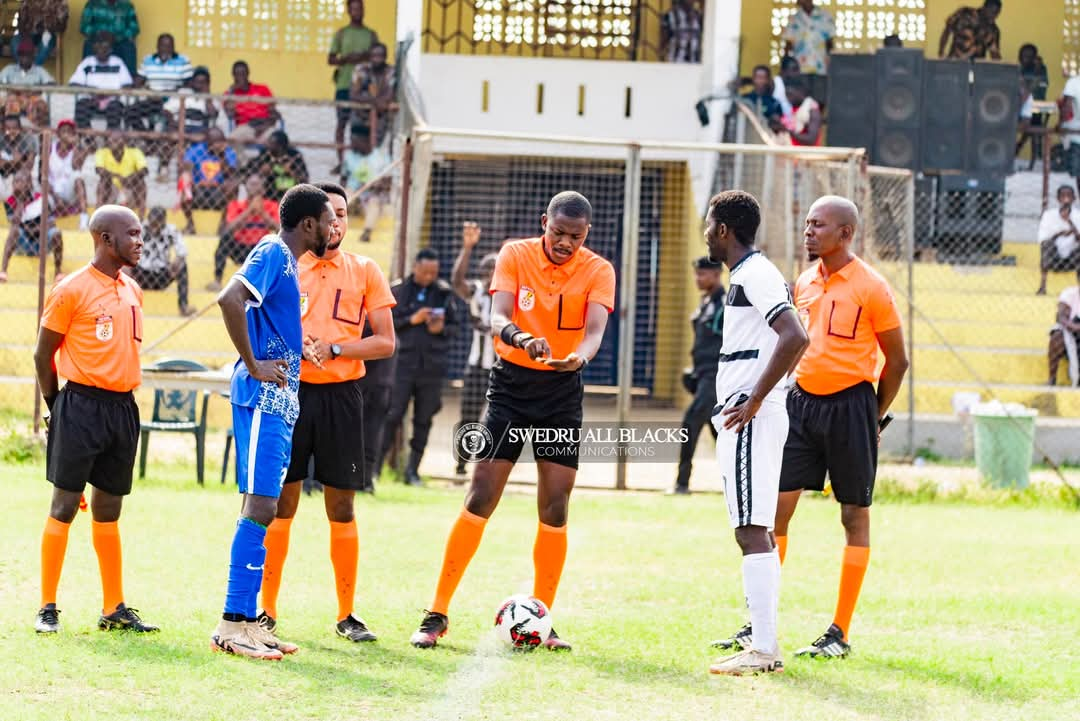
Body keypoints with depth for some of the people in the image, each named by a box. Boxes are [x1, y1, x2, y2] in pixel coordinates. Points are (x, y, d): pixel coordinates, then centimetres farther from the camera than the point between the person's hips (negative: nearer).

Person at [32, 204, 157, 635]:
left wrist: (121, 395, 15)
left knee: (108, 511, 11)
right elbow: (44, 353, -4)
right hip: (81, 406, -6)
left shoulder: (132, 291, 13)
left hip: (123, 407, 7)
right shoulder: (72, 290, -8)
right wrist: (56, 406, -1)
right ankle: (48, 608, 0)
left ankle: (114, 609, 15)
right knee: (65, 506, -4)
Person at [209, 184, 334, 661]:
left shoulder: (287, 260, 17)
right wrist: (253, 365, -22)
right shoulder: (272, 254, -11)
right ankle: (231, 625, -12)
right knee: (259, 507, -12)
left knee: (263, 509, 10)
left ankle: (246, 621, 13)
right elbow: (230, 299, -27)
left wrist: (298, 351, 19)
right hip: (263, 400, -10)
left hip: (279, 402, 10)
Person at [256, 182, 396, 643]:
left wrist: (333, 349, -12)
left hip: (341, 396, 0)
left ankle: (346, 614, 10)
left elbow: (385, 343, 0)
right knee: (280, 503, 0)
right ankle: (266, 610, 6)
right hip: (289, 392, 0)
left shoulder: (365, 272, 5)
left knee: (342, 508, 3)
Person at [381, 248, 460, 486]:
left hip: (432, 366, 2)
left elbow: (454, 325, 11)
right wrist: (411, 320, -14)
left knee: (423, 420, 5)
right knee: (393, 415, -6)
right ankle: (376, 464, 0)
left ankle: (413, 470, 13)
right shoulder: (399, 290, 2)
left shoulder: (444, 292, 6)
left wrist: (442, 329, -11)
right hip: (403, 362, -2)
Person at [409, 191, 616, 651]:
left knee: (554, 510, -3)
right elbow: (497, 316, -20)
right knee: (479, 500, -7)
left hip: (563, 391, 1)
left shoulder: (598, 272, -4)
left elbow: (595, 328, -20)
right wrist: (522, 337, -43)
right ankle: (436, 615, -2)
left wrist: (580, 356, -43)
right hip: (511, 383, -1)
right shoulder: (515, 256, -6)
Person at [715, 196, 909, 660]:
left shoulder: (871, 288, -9)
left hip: (850, 407, -6)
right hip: (802, 402, 6)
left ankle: (840, 634, 6)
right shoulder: (804, 282, 9)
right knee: (776, 507, 1)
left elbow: (897, 360, -2)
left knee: (854, 514, 2)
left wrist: (875, 417, -1)